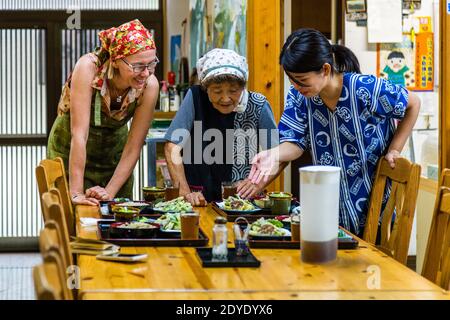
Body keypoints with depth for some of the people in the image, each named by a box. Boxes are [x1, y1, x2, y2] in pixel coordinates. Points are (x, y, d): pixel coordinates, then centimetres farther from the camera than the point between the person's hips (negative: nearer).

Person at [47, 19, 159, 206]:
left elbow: (133, 148, -16)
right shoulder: (88, 67, -31)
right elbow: (79, 133, -33)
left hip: (114, 154, 3)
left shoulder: (149, 85, -22)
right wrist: (76, 193, -35)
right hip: (70, 153, -2)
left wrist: (110, 192, -23)